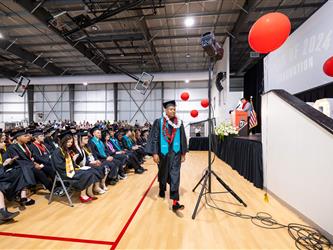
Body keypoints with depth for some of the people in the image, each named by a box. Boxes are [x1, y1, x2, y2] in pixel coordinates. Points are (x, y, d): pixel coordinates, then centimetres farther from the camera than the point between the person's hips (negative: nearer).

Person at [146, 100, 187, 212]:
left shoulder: (179, 123, 3)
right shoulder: (158, 122, -4)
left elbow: (183, 139, 8)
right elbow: (154, 138, -6)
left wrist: (183, 153, 7)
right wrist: (155, 153, -12)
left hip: (175, 152, 1)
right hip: (163, 152, 0)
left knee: (175, 175, -5)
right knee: (163, 173, 18)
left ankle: (175, 202, -3)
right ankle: (162, 190, 45)